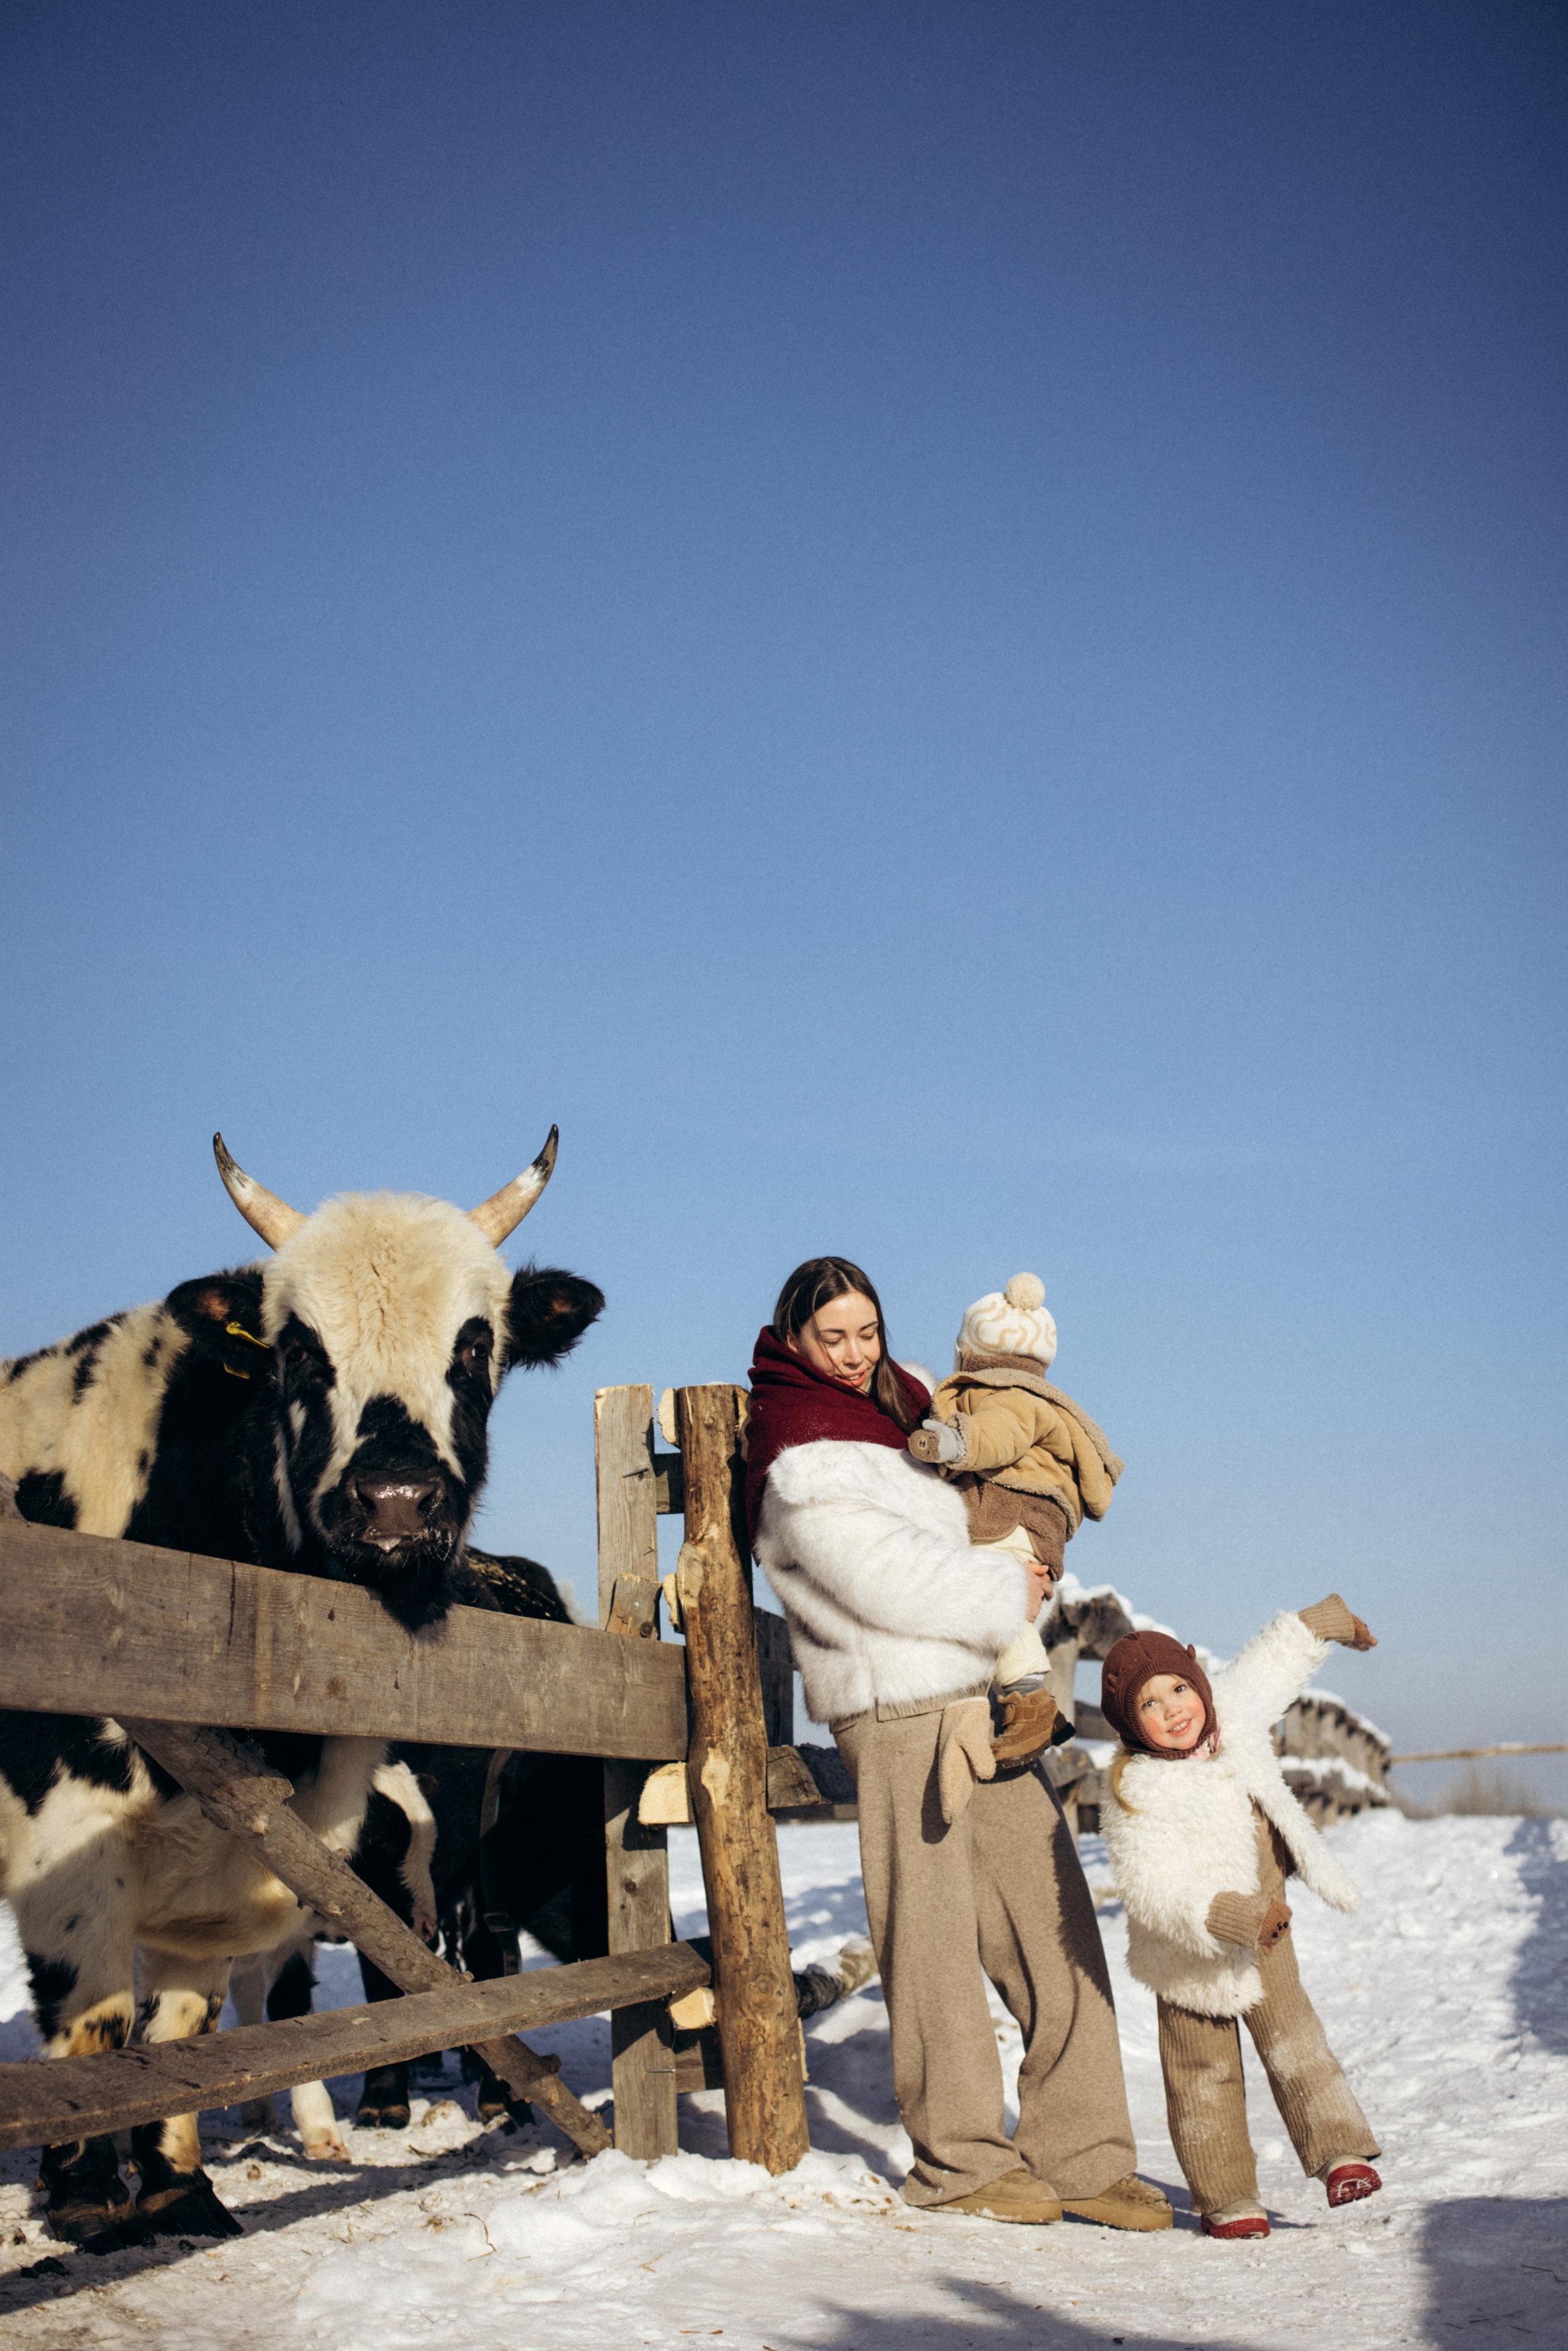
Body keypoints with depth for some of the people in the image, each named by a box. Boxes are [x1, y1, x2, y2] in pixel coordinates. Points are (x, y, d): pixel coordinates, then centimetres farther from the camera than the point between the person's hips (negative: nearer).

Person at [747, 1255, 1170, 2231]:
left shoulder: (894, 1402, 15)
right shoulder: (800, 1460, -11)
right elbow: (883, 1580, -18)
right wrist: (1006, 1593, -7)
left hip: (982, 1697, 8)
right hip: (899, 1712, -8)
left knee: (1053, 1913, 4)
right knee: (934, 1937, -1)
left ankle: (1078, 2153, 9)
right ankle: (961, 2160, 13)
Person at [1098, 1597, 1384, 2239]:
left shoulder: (1232, 1713, -9)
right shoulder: (1138, 1798, -28)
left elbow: (1272, 1663, 12)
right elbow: (1154, 1891, -33)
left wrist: (1325, 1622, 24)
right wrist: (1234, 1916, -42)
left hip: (1263, 1932, 5)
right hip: (1189, 1953, -5)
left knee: (1293, 2040, 5)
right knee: (1204, 2074, 4)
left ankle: (1339, 2152, 10)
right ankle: (1225, 2198, 12)